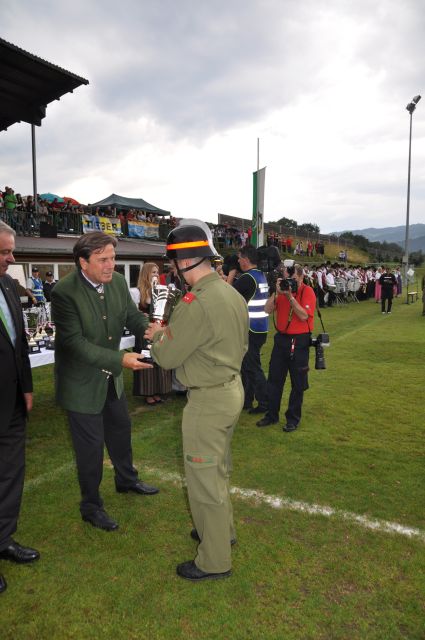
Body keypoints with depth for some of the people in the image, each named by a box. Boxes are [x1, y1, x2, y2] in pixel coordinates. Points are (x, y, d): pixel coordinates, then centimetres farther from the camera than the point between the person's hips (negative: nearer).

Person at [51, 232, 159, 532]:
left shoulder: (118, 282, -8)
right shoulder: (64, 292, -25)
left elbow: (133, 316, 0)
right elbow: (74, 341, -27)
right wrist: (120, 359, -35)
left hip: (111, 376, 7)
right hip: (82, 380, -6)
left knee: (121, 428, 24)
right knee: (91, 443, 5)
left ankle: (126, 479, 50)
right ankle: (91, 506, 30)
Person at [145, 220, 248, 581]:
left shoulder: (196, 303, -25)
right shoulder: (232, 293, 3)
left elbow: (167, 357, -18)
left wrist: (157, 335, 5)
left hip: (209, 399, -9)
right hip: (233, 389, 9)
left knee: (204, 478, 8)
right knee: (219, 470, 26)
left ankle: (215, 561, 26)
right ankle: (222, 530, 47)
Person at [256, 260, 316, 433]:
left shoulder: (307, 291, -10)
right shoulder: (282, 288, 3)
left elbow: (304, 316, -22)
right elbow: (268, 310, -6)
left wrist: (290, 296, -23)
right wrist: (277, 293, -17)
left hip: (299, 341, -4)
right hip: (281, 338, 5)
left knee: (298, 383, 7)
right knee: (274, 379, 11)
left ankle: (293, 418, 21)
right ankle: (272, 414, 25)